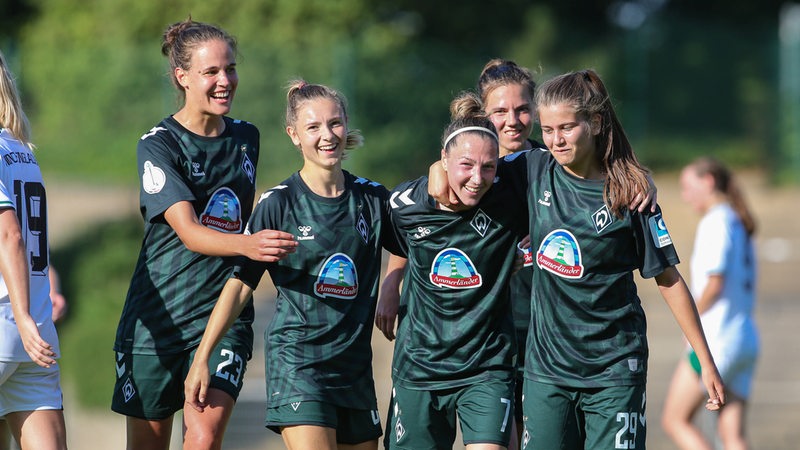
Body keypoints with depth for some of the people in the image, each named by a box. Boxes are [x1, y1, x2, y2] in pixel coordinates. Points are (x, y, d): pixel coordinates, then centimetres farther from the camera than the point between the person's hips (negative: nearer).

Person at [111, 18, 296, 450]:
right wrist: (247, 244, -38)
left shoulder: (246, 138, 8)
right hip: (157, 313, -3)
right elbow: (188, 232, -22)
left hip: (224, 314, 3)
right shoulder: (158, 144, -8)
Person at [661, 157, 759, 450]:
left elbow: (715, 282, -18)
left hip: (717, 339, -9)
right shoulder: (740, 224, 17)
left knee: (675, 420, 3)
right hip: (746, 336, 9)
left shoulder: (716, 222, -10)